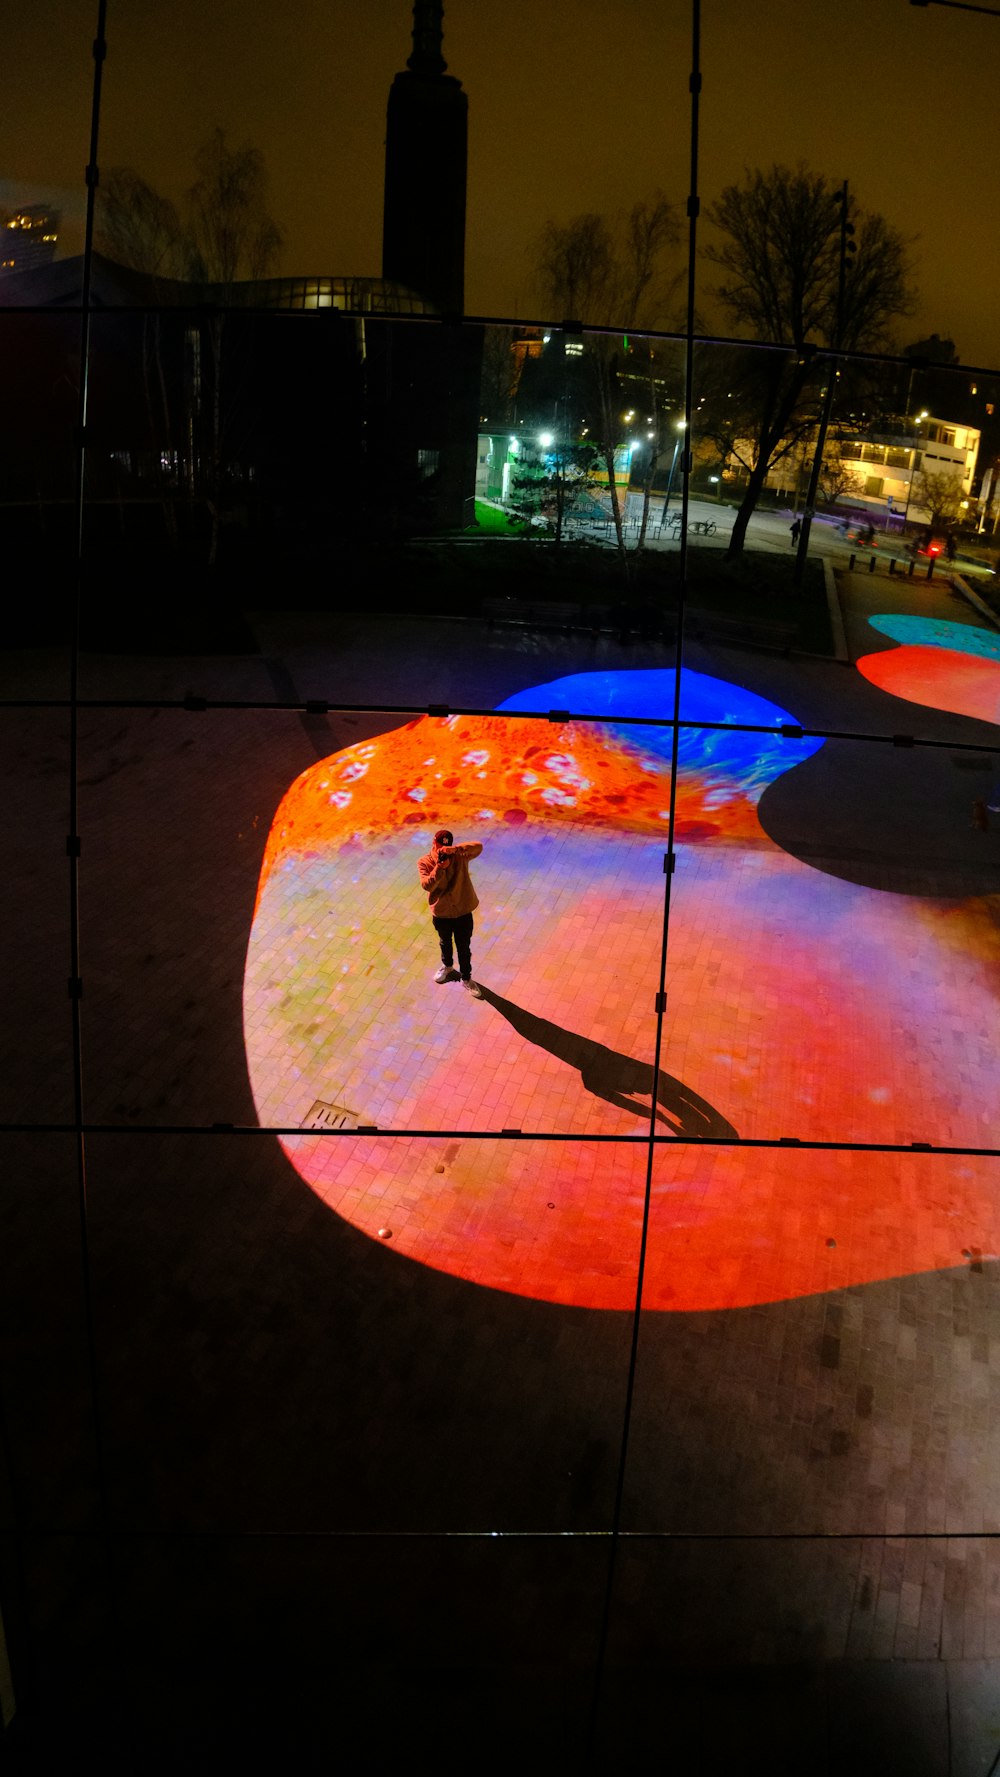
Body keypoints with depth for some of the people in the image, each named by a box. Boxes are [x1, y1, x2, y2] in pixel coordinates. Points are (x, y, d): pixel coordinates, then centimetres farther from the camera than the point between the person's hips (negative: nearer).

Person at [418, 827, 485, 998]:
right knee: (445, 942, 28)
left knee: (464, 947, 14)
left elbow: (478, 847, -32)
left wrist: (455, 849, -44)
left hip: (463, 911, -1)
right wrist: (439, 869, -38)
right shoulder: (424, 862, -14)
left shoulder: (460, 856, -16)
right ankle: (447, 966, 56)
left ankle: (466, 979, 34)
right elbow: (426, 885, -25)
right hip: (441, 913, 1)